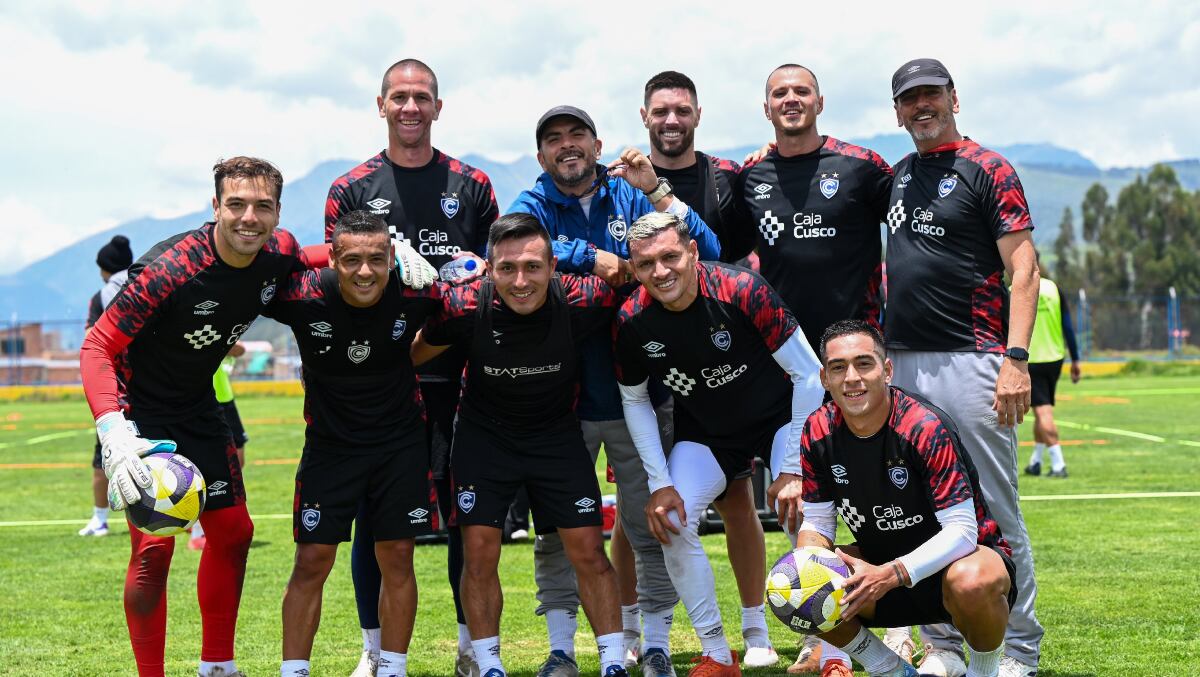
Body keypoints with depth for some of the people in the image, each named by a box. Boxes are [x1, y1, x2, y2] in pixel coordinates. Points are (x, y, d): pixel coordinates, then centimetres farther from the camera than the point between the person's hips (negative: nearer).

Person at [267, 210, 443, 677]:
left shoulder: (414, 293, -18)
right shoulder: (304, 294, -22)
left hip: (401, 442, 1)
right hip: (330, 443, -1)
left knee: (397, 559, 4)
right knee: (312, 561, -1)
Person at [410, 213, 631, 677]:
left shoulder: (580, 301, -26)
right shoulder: (465, 307, -25)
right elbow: (414, 355, -5)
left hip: (557, 434, 0)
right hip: (484, 435, 0)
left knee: (588, 550, -1)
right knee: (479, 552, -4)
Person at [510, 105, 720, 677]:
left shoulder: (632, 196, 4)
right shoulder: (532, 206, 2)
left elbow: (707, 255, -6)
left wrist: (656, 191, -16)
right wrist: (591, 256, -24)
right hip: (561, 398, 0)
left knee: (651, 524, 6)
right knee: (558, 531, 5)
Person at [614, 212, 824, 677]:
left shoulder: (742, 291, -29)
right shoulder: (632, 322, -18)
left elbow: (809, 374, -21)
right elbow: (634, 401, 0)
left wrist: (794, 468, -21)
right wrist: (659, 483, -8)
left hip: (780, 419, -3)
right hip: (705, 434, 3)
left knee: (800, 515, -22)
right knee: (672, 523, -14)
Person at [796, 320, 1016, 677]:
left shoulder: (926, 428, -24)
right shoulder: (818, 432, -8)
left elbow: (962, 531, -26)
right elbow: (816, 523, 1)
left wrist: (891, 575, -38)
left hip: (956, 558, -5)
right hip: (883, 568, 5)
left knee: (971, 582, -40)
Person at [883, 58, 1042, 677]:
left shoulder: (987, 170, -1)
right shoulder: (897, 176, 18)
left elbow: (1023, 269, -7)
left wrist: (1016, 360, -17)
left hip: (970, 363, -6)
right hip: (904, 365, 6)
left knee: (995, 512, -4)